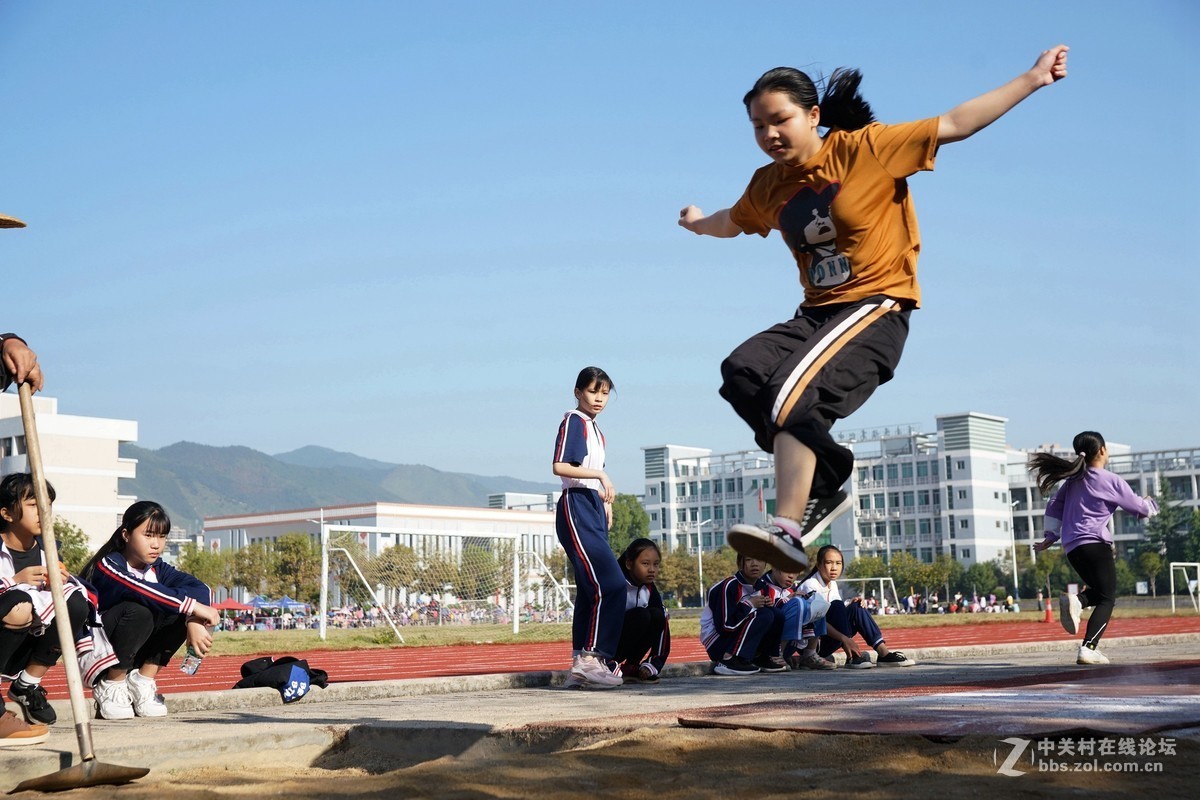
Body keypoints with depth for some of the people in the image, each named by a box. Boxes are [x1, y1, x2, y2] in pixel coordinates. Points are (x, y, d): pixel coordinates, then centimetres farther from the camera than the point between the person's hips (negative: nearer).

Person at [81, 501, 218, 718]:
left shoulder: (157, 568, 2)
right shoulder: (107, 566, -18)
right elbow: (141, 590, -38)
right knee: (138, 610, -32)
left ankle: (143, 680, -4)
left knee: (179, 610, -13)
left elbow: (201, 589, -13)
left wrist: (194, 621, -34)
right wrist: (192, 606, -42)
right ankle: (110, 688, -14)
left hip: (131, 656, 6)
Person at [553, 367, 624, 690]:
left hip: (593, 510, 9)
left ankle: (580, 667, 10)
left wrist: (606, 504, 14)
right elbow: (560, 466, -16)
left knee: (590, 591, 7)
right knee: (612, 585, -17)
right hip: (575, 509, -9)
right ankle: (593, 657, -17)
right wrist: (600, 474, -22)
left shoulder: (595, 430, 22)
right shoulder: (573, 421, -5)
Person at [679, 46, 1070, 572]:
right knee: (742, 372, -16)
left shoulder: (865, 148, -7)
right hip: (817, 311, 7)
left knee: (794, 390, -28)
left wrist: (1032, 79, -7)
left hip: (878, 305, -7)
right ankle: (822, 489, -4)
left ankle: (788, 530, -30)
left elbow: (956, 124, -6)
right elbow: (733, 222, 34)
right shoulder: (768, 185, 9)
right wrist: (698, 224, 52)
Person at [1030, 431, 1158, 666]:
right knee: (1107, 599, -3)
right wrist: (1150, 505, 29)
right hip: (1095, 544, -7)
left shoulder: (1074, 479, 15)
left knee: (1101, 592, 21)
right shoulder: (1111, 481, -2)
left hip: (1072, 547, 7)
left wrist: (1050, 537, 20)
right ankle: (1088, 649, -20)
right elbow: (1139, 508, 7)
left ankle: (1075, 601, -11)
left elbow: (1054, 506, 16)